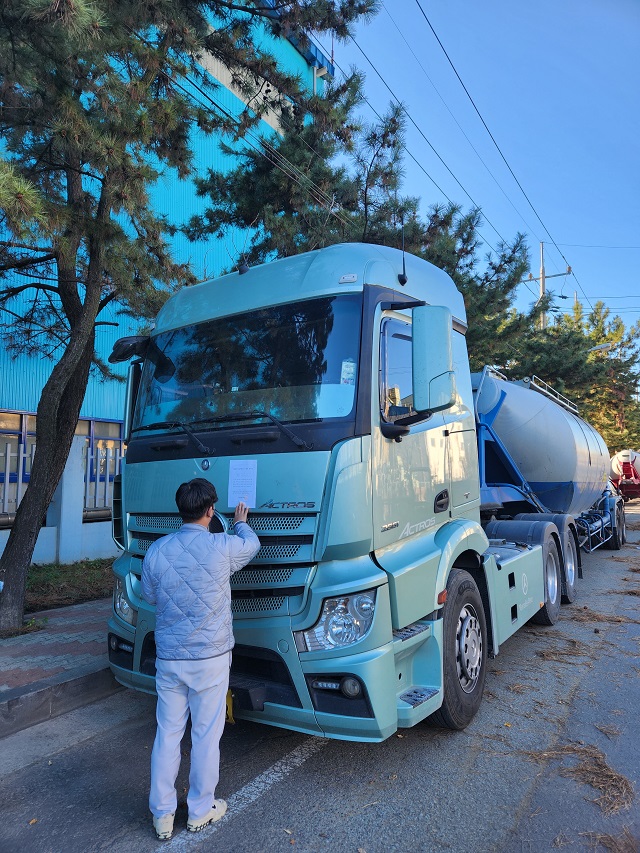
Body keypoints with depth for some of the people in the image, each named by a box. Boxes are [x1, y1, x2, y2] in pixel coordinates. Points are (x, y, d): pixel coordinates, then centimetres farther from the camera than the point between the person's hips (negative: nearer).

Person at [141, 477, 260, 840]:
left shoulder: (156, 551, -7)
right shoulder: (223, 547, -16)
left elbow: (150, 595, 10)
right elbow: (253, 545, 7)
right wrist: (241, 522, 26)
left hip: (168, 658, 3)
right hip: (210, 659, -3)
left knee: (168, 733, 16)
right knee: (206, 735, 13)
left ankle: (162, 815, 28)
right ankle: (201, 810, 30)